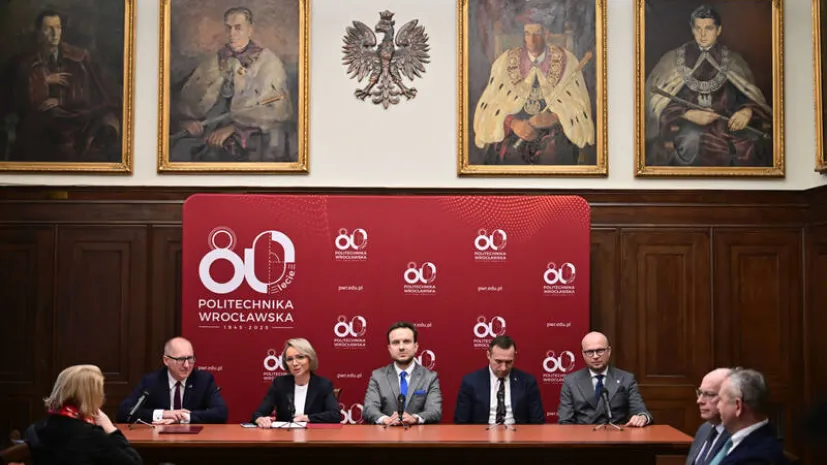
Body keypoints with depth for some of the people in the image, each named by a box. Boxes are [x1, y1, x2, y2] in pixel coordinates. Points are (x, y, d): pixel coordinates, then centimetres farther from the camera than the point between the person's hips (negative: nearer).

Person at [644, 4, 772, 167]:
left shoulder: (733, 61, 13)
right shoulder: (673, 59, 8)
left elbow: (751, 96, 11)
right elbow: (657, 101, 2)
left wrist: (747, 111, -14)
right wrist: (689, 115, -14)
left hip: (726, 123, 2)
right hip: (685, 124, -2)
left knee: (754, 142, -30)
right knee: (691, 141, -39)